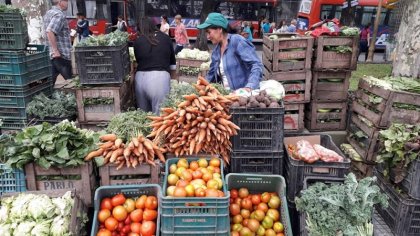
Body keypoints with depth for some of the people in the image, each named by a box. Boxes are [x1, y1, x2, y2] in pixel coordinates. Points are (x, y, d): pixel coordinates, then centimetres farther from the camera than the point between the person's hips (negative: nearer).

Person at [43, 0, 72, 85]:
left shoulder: (48, 13, 17)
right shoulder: (59, 15, -14)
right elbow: (50, 32, -25)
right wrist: (55, 50, -24)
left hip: (51, 55, 9)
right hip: (61, 55, -9)